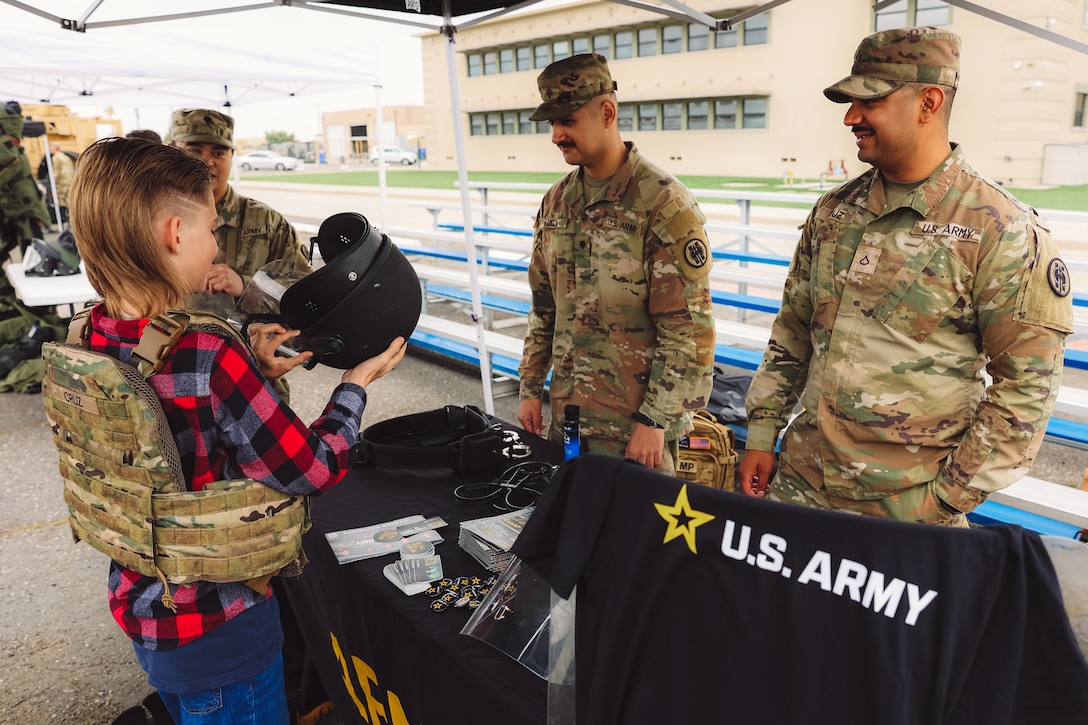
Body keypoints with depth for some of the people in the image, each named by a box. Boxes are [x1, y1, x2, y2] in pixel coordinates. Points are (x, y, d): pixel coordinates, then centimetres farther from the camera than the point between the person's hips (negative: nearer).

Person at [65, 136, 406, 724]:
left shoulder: (93, 342, -8)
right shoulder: (207, 357, -31)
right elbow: (314, 469, -22)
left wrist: (251, 370, 6)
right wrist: (357, 382, -9)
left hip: (139, 607, 8)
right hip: (220, 627, -7)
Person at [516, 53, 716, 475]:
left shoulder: (664, 203, -14)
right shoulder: (555, 202, 7)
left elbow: (689, 329, -16)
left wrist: (655, 420, -16)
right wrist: (531, 388, 13)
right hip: (565, 415, 7)